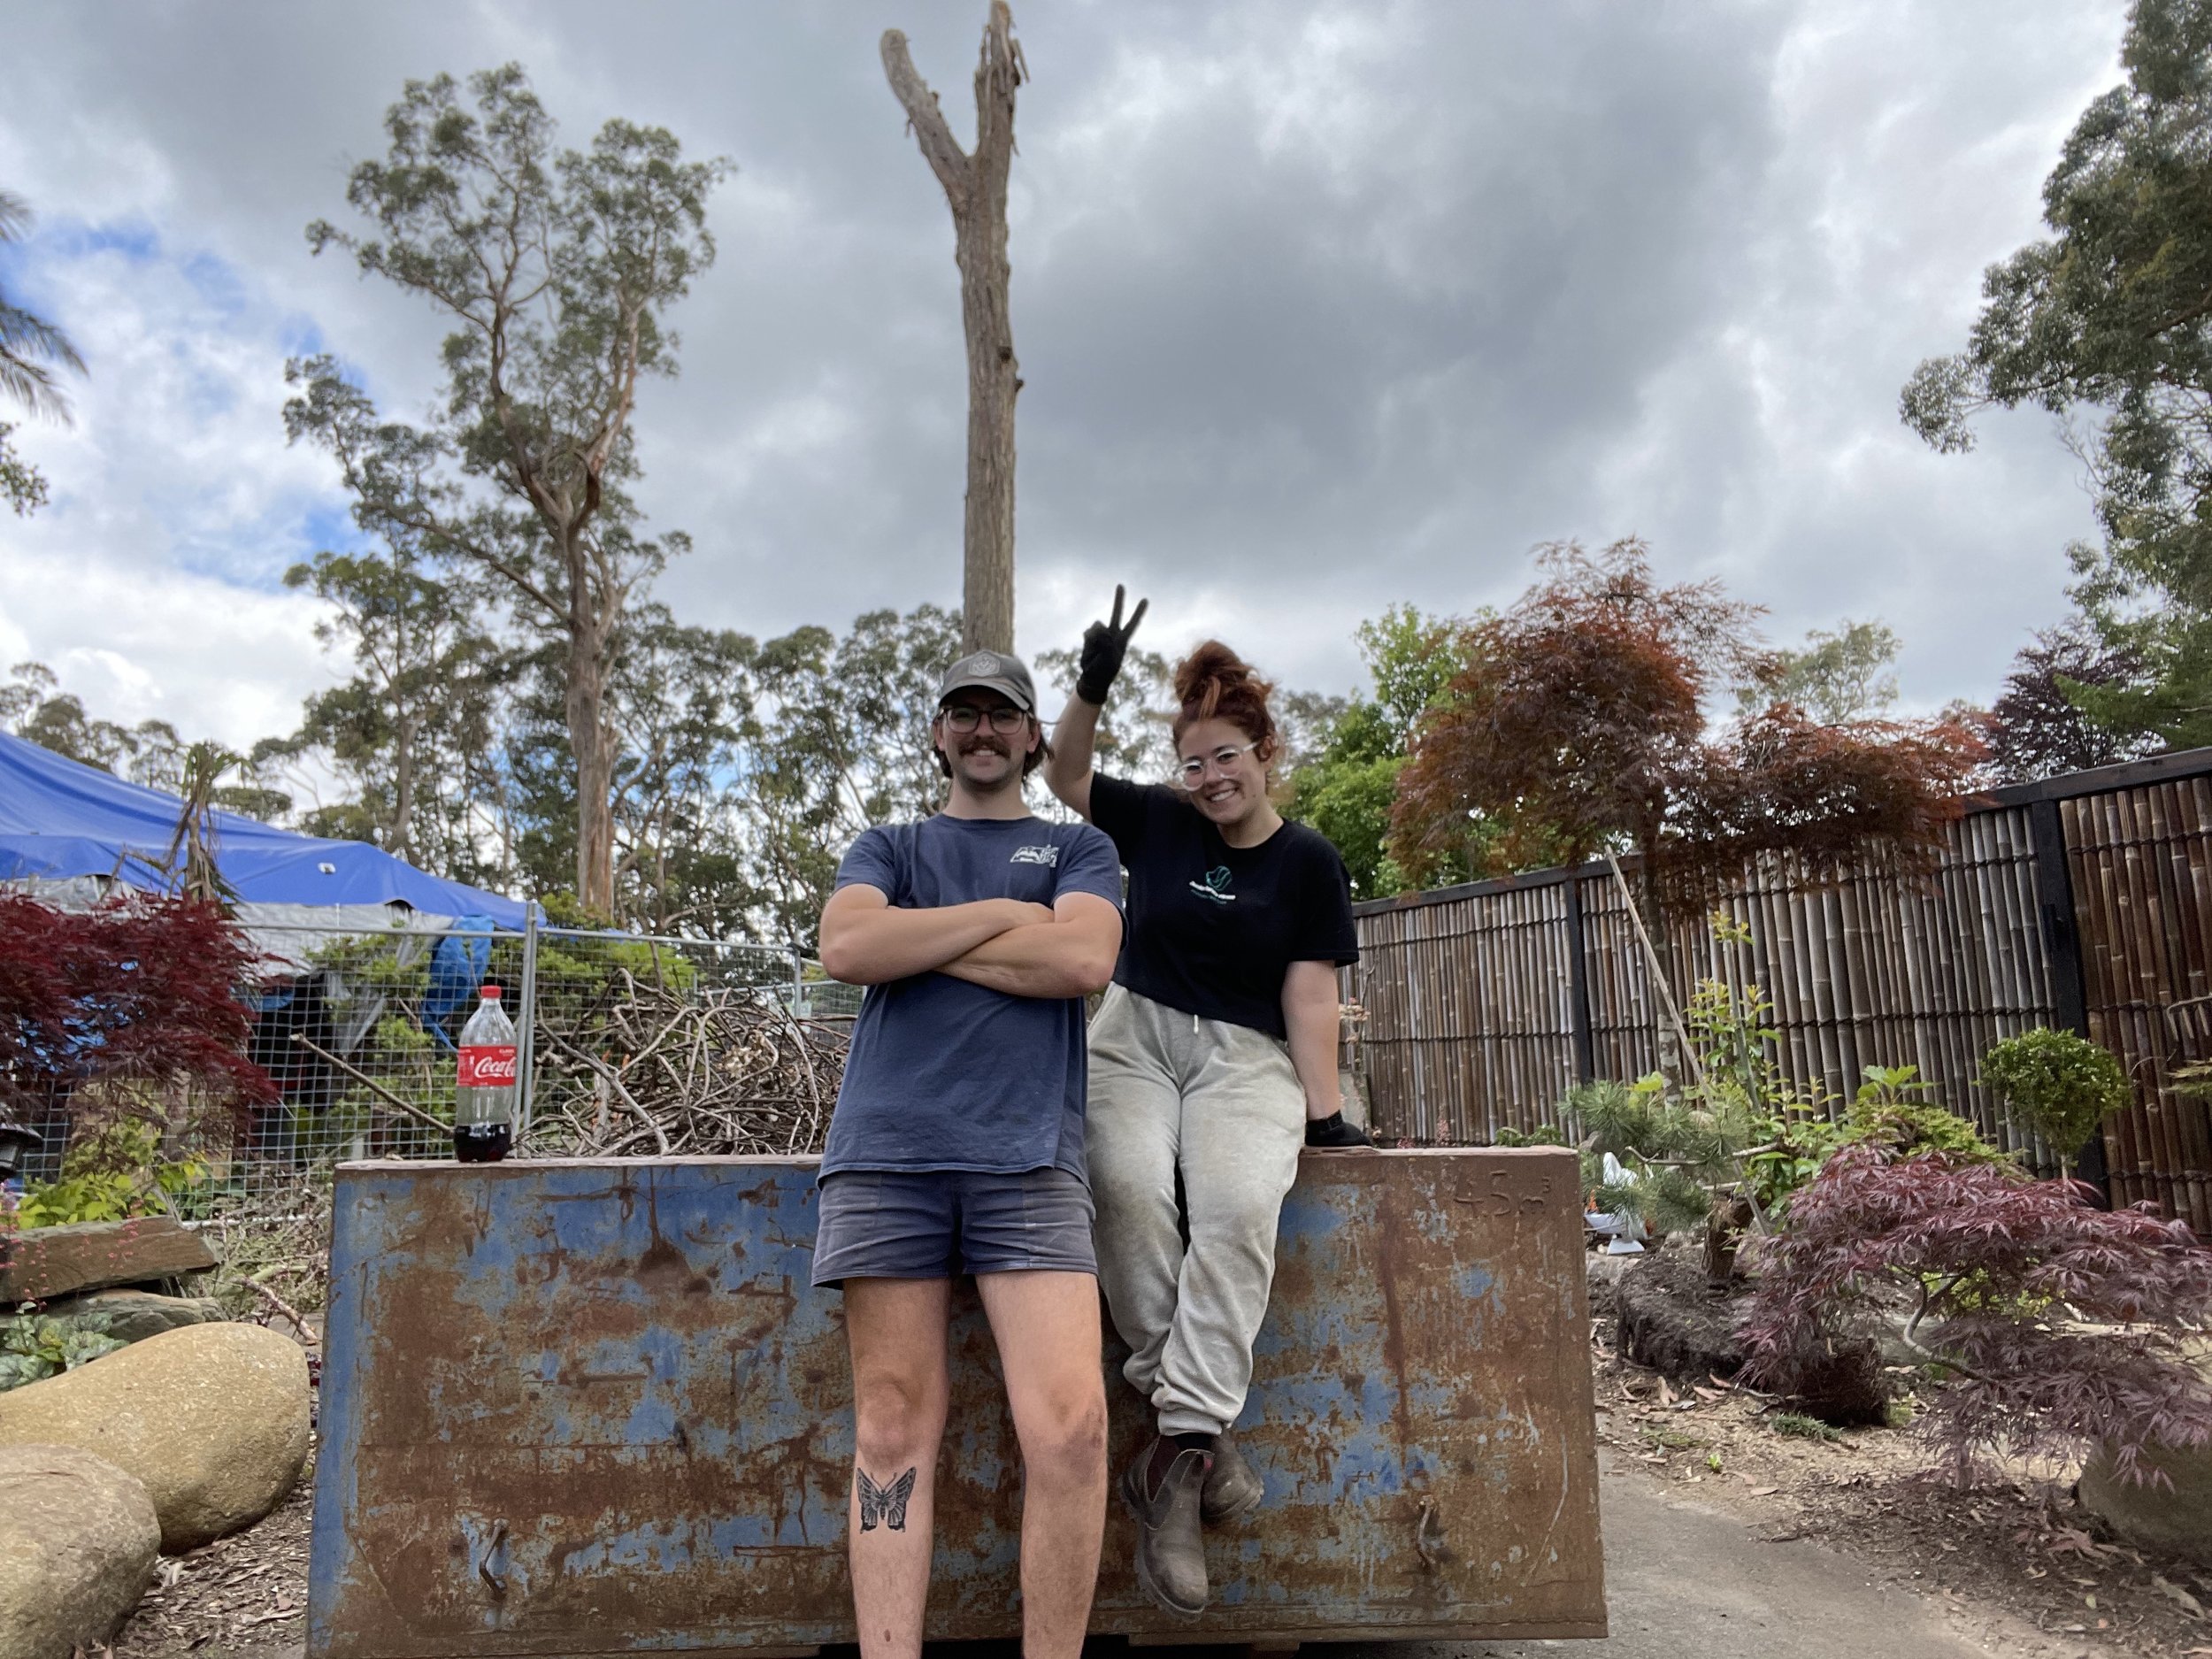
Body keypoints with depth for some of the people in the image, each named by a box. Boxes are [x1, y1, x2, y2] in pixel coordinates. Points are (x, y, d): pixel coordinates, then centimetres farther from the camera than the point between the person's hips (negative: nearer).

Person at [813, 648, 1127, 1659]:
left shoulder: (1077, 848, 19)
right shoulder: (887, 849, 22)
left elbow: (1083, 960, -3)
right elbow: (845, 948, 0)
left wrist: (917, 941, 1)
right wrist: (1004, 914, 1)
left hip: (1029, 1155, -1)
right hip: (887, 1153, 1)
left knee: (1069, 1424, -11)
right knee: (893, 1427, 0)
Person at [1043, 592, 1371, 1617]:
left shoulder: (1308, 864, 5)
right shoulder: (1156, 822, 10)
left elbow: (1308, 991, 0)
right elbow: (1064, 779, 12)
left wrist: (1324, 1110, -8)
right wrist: (1092, 688, -4)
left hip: (1246, 1060, -1)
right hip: (1133, 1041, 1)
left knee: (1236, 1208, -33)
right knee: (1130, 1188, -32)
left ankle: (1179, 1455, -28)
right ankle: (1199, 1426, -22)